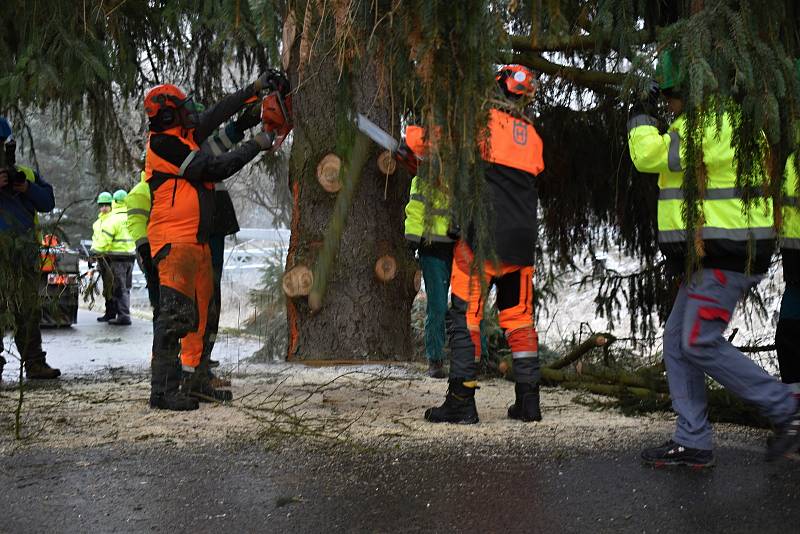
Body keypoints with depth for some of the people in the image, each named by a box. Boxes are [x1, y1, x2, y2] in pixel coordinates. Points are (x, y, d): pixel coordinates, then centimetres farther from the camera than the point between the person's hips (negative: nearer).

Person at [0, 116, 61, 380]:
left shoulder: (27, 174, 17)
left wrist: (28, 188, -8)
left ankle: (34, 363, 14)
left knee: (29, 310, 8)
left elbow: (48, 202, 9)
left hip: (26, 254, 4)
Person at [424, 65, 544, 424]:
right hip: (522, 239, 6)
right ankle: (528, 398, 15)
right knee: (518, 316, 14)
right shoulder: (533, 137, 14)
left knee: (465, 315, 0)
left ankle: (461, 400, -1)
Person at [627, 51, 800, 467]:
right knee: (678, 342, 8)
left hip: (726, 256, -11)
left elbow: (650, 156, -17)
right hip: (710, 256, 11)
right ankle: (692, 443, 11)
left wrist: (640, 118, 0)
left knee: (700, 344, -12)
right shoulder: (722, 121, 20)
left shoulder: (714, 127, -15)